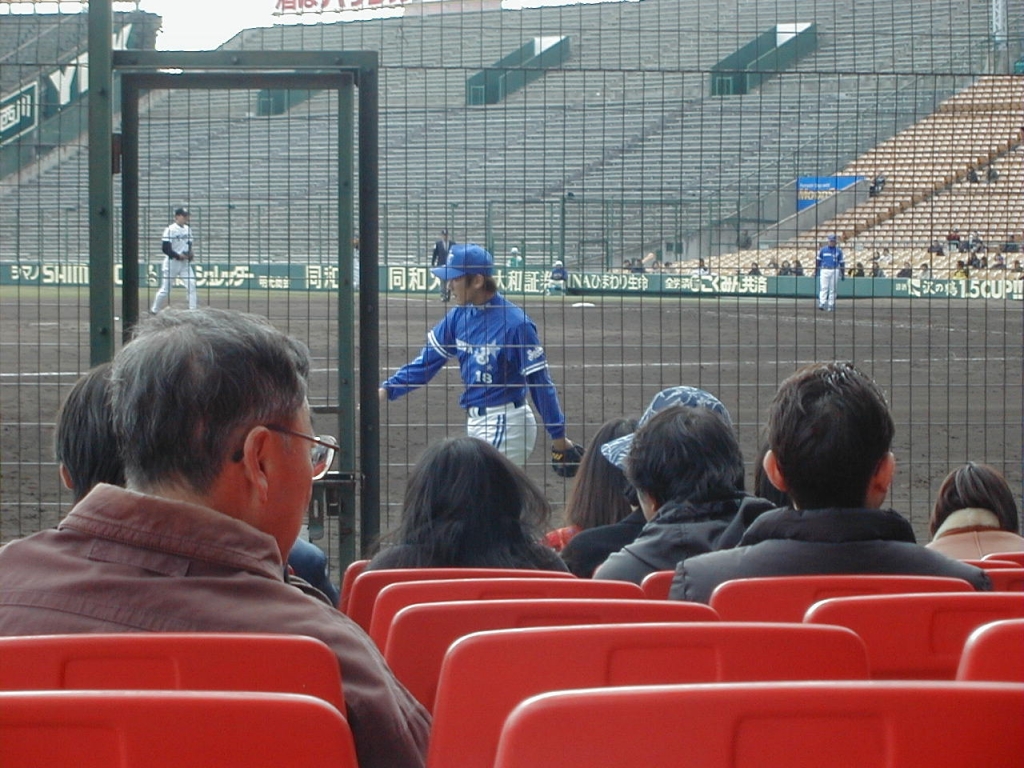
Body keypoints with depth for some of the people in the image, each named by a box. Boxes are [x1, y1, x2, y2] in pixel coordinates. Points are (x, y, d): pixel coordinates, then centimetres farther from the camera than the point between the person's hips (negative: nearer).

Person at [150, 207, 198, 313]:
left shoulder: (187, 229, 9)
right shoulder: (170, 229, -12)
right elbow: (165, 248, -17)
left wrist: (190, 253, -4)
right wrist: (178, 256, -21)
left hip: (185, 263, 6)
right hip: (172, 262, -6)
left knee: (191, 286, -7)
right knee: (165, 289, 0)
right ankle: (154, 310, 15)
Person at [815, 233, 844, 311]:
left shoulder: (838, 251, 9)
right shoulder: (823, 249, 7)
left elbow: (841, 263, 11)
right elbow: (818, 260, 10)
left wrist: (843, 274, 8)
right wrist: (816, 271, 4)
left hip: (835, 272, 1)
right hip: (824, 270, -1)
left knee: (833, 289, 1)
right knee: (823, 288, -12)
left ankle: (831, 306, 5)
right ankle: (822, 304, -21)